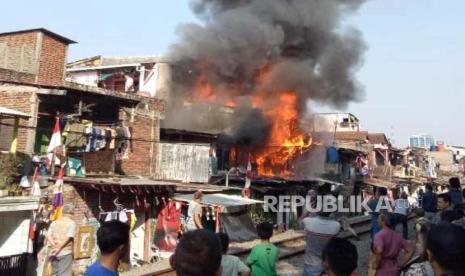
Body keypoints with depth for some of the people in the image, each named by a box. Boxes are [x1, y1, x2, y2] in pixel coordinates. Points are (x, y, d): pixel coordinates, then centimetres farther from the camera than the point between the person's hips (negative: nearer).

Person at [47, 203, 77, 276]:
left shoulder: (54, 222, 11)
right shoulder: (72, 223, -5)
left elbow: (48, 236, 0)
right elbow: (68, 237, -15)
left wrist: (55, 246, -9)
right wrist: (59, 248, -11)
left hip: (54, 253, 5)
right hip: (66, 252, -5)